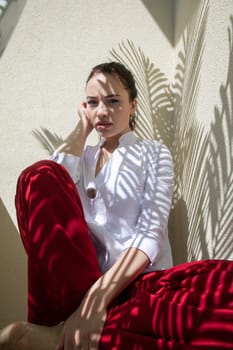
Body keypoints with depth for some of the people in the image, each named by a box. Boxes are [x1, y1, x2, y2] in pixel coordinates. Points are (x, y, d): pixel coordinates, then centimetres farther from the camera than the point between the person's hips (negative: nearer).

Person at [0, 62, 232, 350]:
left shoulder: (154, 153, 11)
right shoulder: (82, 155, 21)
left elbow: (151, 233, -6)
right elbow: (53, 184, -5)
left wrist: (98, 298, -22)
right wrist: (82, 129, 10)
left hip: (139, 284, -1)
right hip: (77, 282, 2)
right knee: (40, 175, -18)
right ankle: (80, 323, -24)